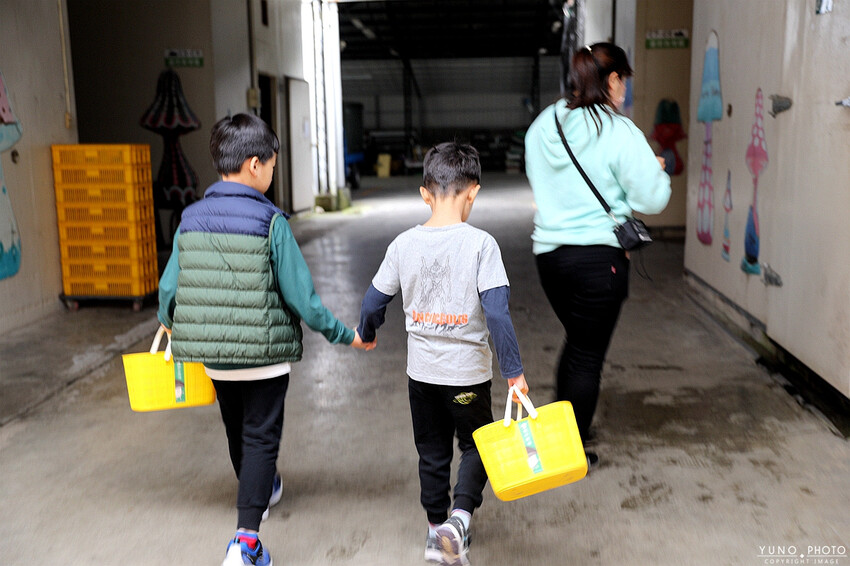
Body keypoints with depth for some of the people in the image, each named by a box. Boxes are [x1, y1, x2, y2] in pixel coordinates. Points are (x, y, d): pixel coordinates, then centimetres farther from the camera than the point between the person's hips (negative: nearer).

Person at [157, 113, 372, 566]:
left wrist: (168, 322, 24)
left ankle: (259, 490, 50)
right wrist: (343, 335, -4)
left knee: (236, 431, 24)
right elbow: (300, 295, -15)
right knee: (260, 438, 5)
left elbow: (169, 287, 2)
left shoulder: (191, 219, -2)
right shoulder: (270, 222, -15)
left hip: (214, 355, 5)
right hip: (265, 353, -5)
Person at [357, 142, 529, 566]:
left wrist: (366, 334, 23)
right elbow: (497, 312, -21)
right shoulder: (480, 244, -16)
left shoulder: (403, 244, -5)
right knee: (475, 447, 15)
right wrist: (514, 370, -13)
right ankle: (459, 519, -4)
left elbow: (373, 302, 2)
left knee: (432, 452, 19)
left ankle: (437, 528, 31)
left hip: (421, 370, 3)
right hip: (468, 372, -3)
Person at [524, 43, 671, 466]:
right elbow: (652, 200, -10)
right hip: (598, 257, -6)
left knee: (577, 341, 24)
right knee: (588, 355, 7)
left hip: (548, 252, 6)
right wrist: (657, 170, 10)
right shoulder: (619, 133, -13)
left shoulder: (542, 125, 5)